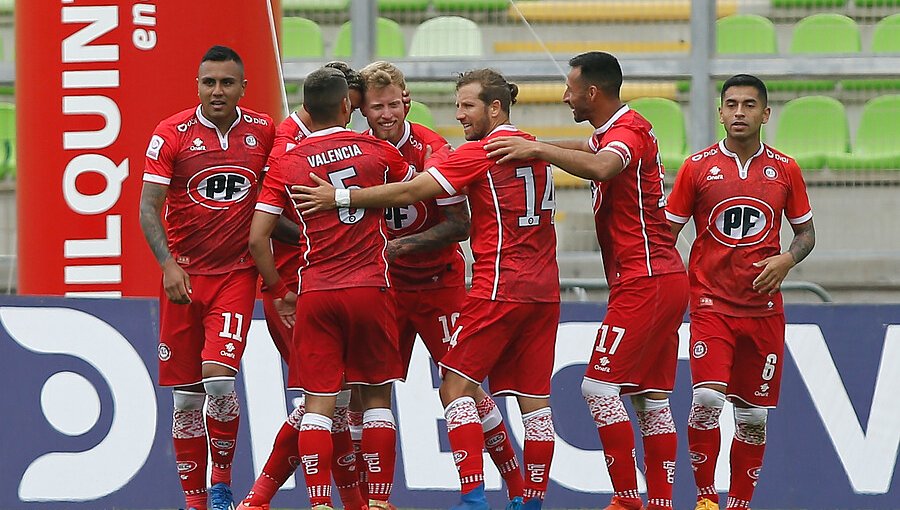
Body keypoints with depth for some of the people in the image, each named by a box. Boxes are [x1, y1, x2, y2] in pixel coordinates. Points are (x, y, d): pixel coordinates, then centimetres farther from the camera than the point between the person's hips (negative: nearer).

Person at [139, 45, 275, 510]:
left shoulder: (263, 131, 3)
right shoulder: (171, 135, -4)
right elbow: (148, 209, -5)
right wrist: (169, 265, -18)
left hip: (237, 275, 0)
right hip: (184, 277, 0)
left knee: (219, 378, -18)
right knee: (186, 395, 3)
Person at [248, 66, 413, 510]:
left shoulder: (287, 163, 1)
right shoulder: (377, 151, 3)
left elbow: (257, 238, -2)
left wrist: (279, 292, 11)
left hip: (315, 295, 0)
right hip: (370, 290, 0)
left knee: (318, 403, 1)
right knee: (377, 396, 11)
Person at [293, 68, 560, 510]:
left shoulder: (480, 152, -8)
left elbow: (408, 192, -11)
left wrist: (339, 197, -8)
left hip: (498, 288, -7)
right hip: (543, 291, 7)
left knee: (456, 386, -3)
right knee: (534, 398, 7)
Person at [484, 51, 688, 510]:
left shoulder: (628, 129, -13)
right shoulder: (611, 131, 17)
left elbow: (600, 167, -35)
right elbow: (588, 150, 39)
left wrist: (537, 149, -31)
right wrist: (530, 148, 29)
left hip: (643, 281, -10)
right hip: (665, 280, 10)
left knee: (599, 385, -11)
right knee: (652, 396, 8)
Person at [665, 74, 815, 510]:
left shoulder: (785, 170, 5)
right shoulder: (698, 167, 1)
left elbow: (806, 232, 14)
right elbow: (667, 232, 6)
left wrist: (787, 259, -7)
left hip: (763, 307, 2)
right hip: (711, 304, -2)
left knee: (754, 417, 4)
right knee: (707, 398, -19)